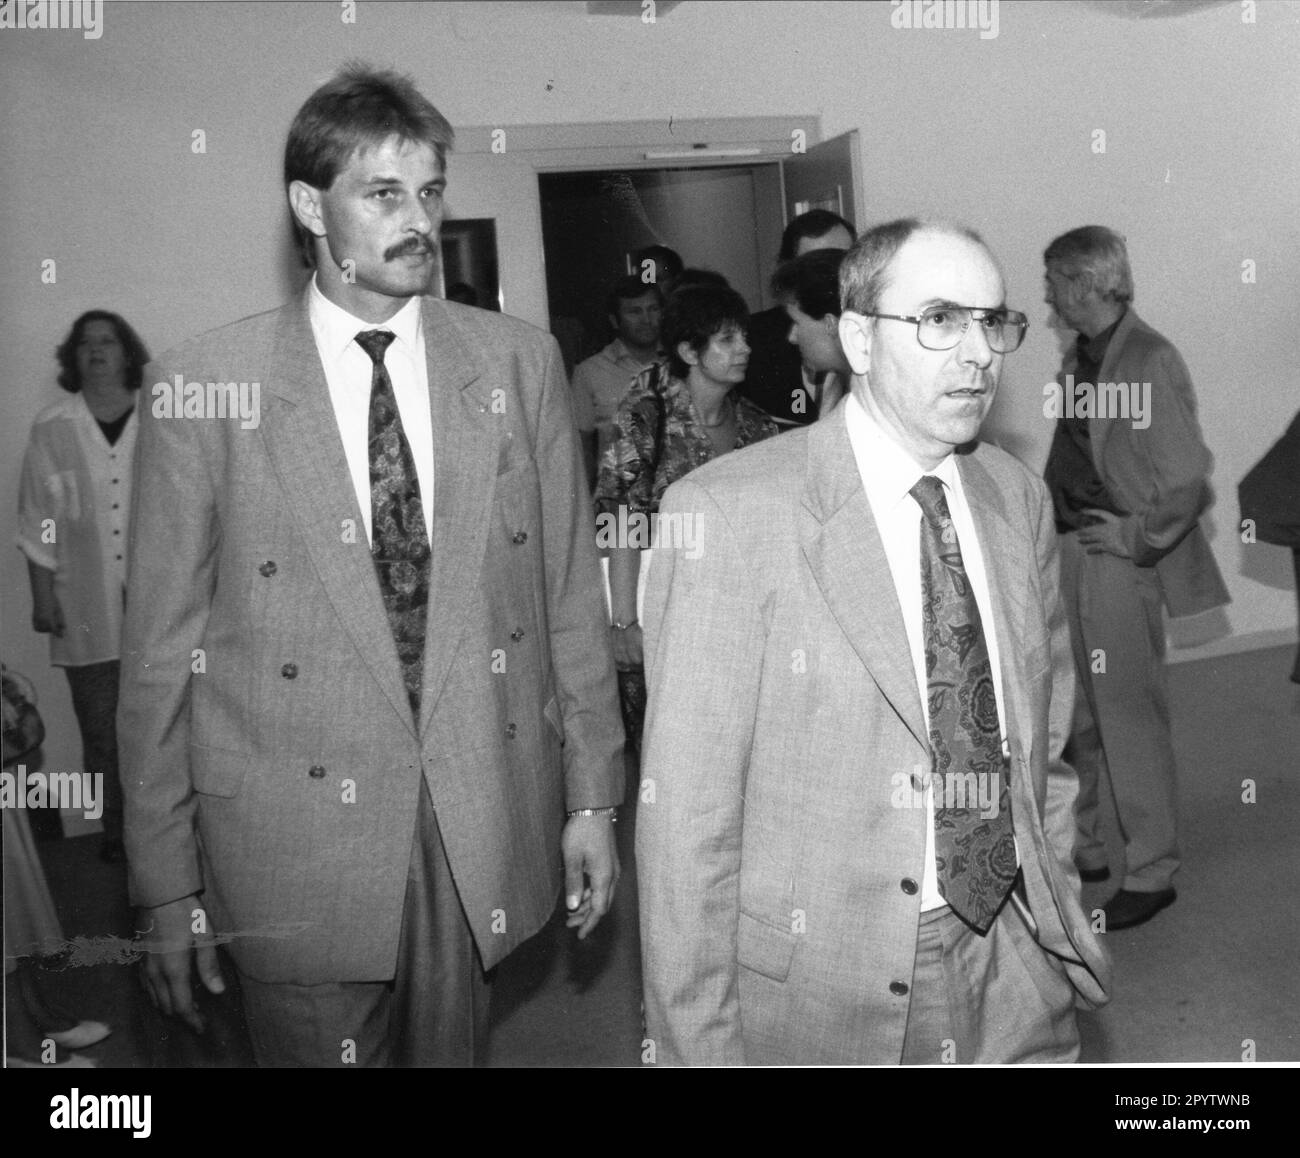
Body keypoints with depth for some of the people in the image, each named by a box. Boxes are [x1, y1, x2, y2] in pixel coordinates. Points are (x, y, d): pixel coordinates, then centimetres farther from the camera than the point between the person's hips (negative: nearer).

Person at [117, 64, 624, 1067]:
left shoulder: (519, 362, 1)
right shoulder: (204, 383, -7)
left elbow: (570, 596, 4)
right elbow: (163, 649, -4)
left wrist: (592, 798, 4)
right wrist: (168, 884, -2)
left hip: (485, 827, 3)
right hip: (296, 844, -2)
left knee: (455, 1050, 18)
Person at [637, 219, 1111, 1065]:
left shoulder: (1021, 500, 2)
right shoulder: (728, 511, -17)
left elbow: (1044, 744, 11)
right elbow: (686, 813, -16)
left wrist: (1061, 920, 8)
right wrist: (700, 1041, -13)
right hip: (817, 994, -4)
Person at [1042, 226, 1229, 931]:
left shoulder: (1150, 359, -15)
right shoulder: (1078, 358, 10)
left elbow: (1188, 477, -19)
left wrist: (1137, 537, -13)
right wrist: (1059, 526, 8)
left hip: (1120, 557, -8)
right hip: (1068, 552, 8)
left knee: (1130, 715, 2)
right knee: (1068, 712, 15)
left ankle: (1151, 874, 17)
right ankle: (1077, 848, 31)